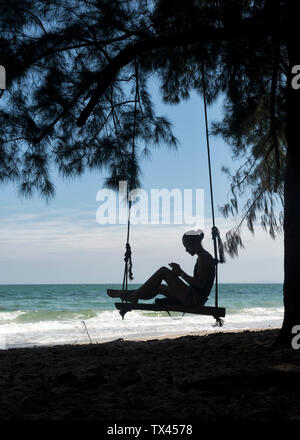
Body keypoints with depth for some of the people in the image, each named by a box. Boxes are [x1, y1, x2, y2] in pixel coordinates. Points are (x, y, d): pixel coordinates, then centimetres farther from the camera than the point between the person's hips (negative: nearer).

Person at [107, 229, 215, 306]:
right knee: (160, 287, 20)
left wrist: (181, 273, -13)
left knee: (163, 270, -10)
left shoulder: (203, 257, -14)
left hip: (193, 300, -10)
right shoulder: (203, 256, 18)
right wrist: (179, 271, 10)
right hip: (194, 300, 10)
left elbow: (200, 284, -22)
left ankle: (134, 296, -2)